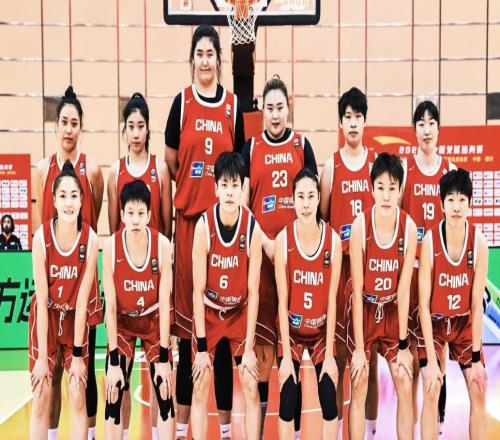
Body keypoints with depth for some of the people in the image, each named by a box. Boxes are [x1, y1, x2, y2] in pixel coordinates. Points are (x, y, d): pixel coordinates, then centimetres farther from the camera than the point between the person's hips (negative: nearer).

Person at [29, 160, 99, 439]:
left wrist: (78, 354, -14)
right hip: (46, 316, 0)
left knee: (78, 397, -2)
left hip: (76, 317, 1)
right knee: (41, 399, -1)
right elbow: (42, 299, -18)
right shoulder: (41, 237, -20)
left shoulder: (91, 239, -19)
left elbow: (82, 299, -15)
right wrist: (42, 356, -17)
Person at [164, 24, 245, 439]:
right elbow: (170, 159, 7)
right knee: (186, 307, 3)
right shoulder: (182, 102, 3)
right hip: (188, 216, -1)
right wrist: (189, 187, 3)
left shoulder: (233, 105, 7)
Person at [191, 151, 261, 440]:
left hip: (241, 311, 0)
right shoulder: (204, 225, -23)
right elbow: (198, 290, -17)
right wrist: (201, 346, -17)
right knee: (200, 388, -2)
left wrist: (249, 347, -15)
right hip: (208, 312, 0)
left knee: (251, 388, -2)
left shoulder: (252, 228, -22)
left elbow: (253, 292, -16)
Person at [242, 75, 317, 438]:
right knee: (261, 336, -2)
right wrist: (265, 242, -8)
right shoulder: (251, 148, 8)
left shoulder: (302, 145, 9)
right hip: (261, 251, 0)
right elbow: (242, 204, 4)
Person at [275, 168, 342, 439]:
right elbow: (282, 300, -14)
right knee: (287, 401, -4)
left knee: (330, 401, -3)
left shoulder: (333, 240, -15)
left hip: (322, 330, 1)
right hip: (291, 330, -1)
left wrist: (330, 354, -11)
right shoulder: (283, 239, -17)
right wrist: (286, 356, -14)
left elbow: (332, 300, -11)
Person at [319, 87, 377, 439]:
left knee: (371, 347, 6)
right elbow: (321, 216, 5)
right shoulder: (332, 165, 4)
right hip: (340, 261, -1)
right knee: (338, 344, 2)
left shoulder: (377, 162, 7)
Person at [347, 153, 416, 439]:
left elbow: (404, 289, -13)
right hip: (364, 311, -1)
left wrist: (404, 345, -10)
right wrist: (358, 348, -16)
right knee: (359, 387, -1)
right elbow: (357, 290, -17)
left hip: (394, 311, 2)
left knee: (406, 386, -1)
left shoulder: (409, 227, -17)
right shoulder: (360, 225, -21)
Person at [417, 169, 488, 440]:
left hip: (465, 323, 2)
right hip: (433, 323, -2)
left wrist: (476, 357, -12)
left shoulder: (479, 242, -17)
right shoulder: (430, 241, -23)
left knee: (479, 392, -1)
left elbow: (477, 303, -13)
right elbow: (424, 304, -20)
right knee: (431, 391, -12)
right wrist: (431, 361, -20)